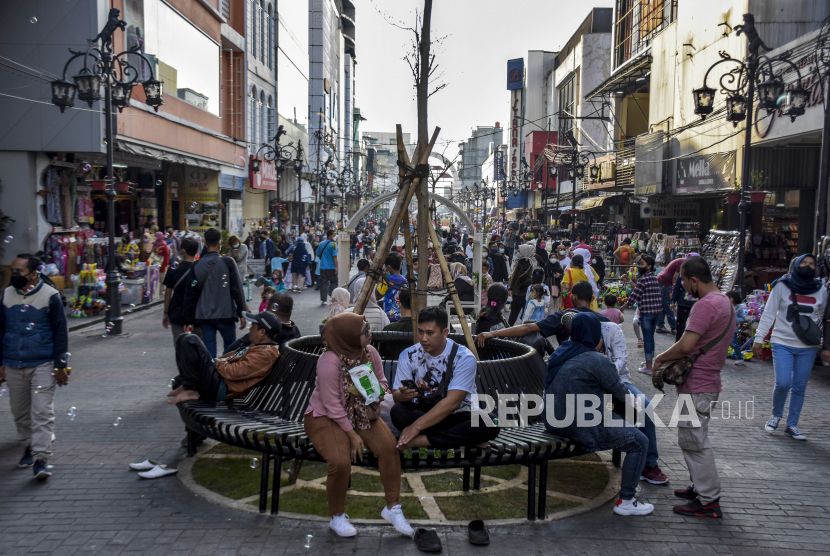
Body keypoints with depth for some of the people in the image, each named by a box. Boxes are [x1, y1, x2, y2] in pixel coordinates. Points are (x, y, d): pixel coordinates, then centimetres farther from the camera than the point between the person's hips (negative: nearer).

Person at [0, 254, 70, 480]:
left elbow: (60, 332, -3)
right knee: (20, 412, 14)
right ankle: (30, 446, 32)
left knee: (42, 412, -8)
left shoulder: (50, 295, -6)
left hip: (43, 365, -5)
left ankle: (41, 459, -5)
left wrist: (61, 366, -5)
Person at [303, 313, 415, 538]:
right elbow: (332, 405, -23)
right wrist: (352, 435, -19)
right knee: (341, 461, -29)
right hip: (325, 416, -5)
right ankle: (337, 517, 0)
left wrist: (376, 399, -13)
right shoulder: (329, 362, -27)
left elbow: (381, 380, 8)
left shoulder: (369, 352, -8)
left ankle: (392, 507, 1)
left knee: (389, 446, -19)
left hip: (360, 412, 6)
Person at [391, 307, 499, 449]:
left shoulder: (464, 357, -14)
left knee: (489, 424, -33)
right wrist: (403, 395, -28)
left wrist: (416, 426, -28)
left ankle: (420, 440, -29)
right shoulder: (408, 355, -3)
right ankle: (461, 437, -24)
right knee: (398, 411, -30)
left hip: (458, 415, -2)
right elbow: (396, 395, -2)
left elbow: (452, 402, -22)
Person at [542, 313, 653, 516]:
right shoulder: (597, 361, -16)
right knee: (639, 443, 2)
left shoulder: (562, 353, 10)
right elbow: (621, 394, -5)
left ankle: (628, 482, 38)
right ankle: (626, 501, 7)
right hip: (583, 428, -9)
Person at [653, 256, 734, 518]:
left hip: (697, 388, -11)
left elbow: (686, 346, -28)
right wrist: (670, 365, 10)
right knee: (694, 439, 21)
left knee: (694, 442, -2)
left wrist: (661, 358, -10)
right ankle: (701, 487, 31)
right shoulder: (724, 301, 13)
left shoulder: (706, 305, -21)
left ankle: (708, 502, 5)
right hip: (707, 381, 11)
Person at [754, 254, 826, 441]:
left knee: (799, 388, 6)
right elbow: (768, 314, 0)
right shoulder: (782, 286, -2)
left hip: (807, 347, 2)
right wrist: (759, 338, -4)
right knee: (783, 383, -12)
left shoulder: (821, 291, 5)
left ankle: (792, 426, 19)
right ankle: (776, 415, 15)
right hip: (783, 343, -2)